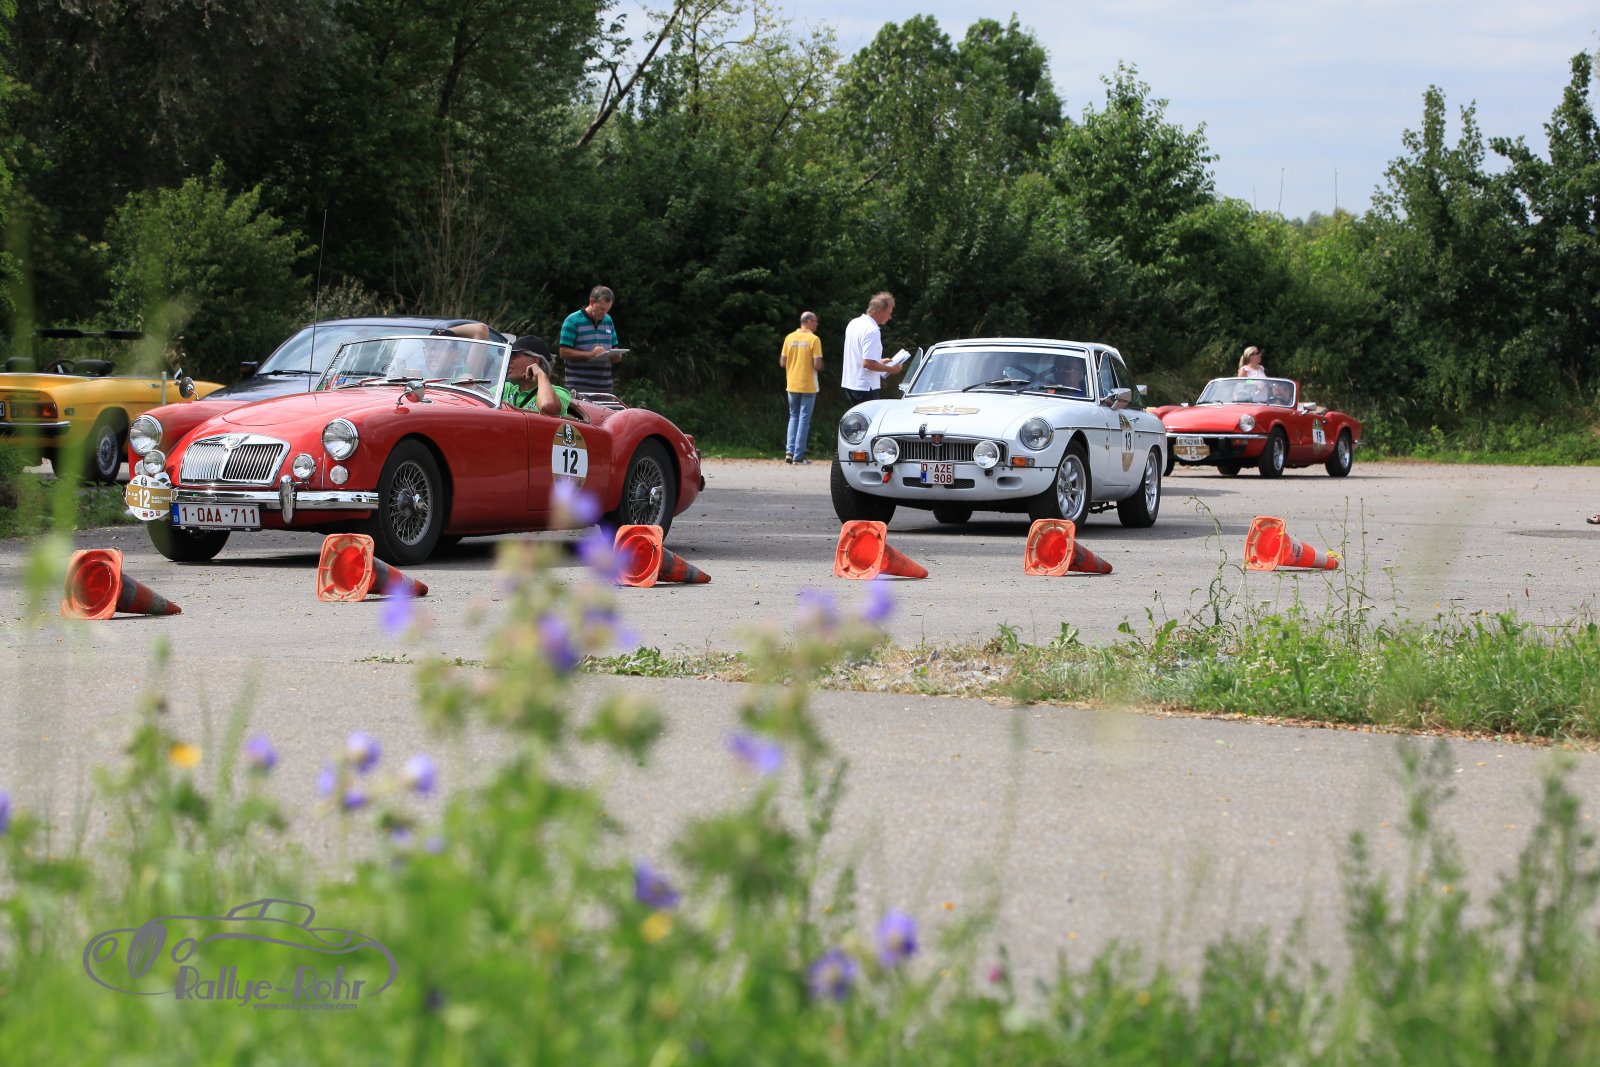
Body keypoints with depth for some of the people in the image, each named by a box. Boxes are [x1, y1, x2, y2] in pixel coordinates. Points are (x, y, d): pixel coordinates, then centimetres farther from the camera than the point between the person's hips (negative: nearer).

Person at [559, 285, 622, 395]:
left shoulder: (608, 321, 15)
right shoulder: (573, 321, -5)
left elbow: (614, 348, 22)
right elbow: (564, 352, -10)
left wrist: (616, 356, -3)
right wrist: (590, 354, -20)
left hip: (605, 386, 6)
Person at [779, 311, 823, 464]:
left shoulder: (789, 338, 3)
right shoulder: (814, 339, -10)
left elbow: (782, 362, 4)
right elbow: (817, 364, -16)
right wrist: (820, 367, 7)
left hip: (792, 385, 4)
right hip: (808, 386, -4)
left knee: (793, 417, 16)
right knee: (804, 418, 2)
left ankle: (789, 451, 3)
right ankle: (798, 455, -1)